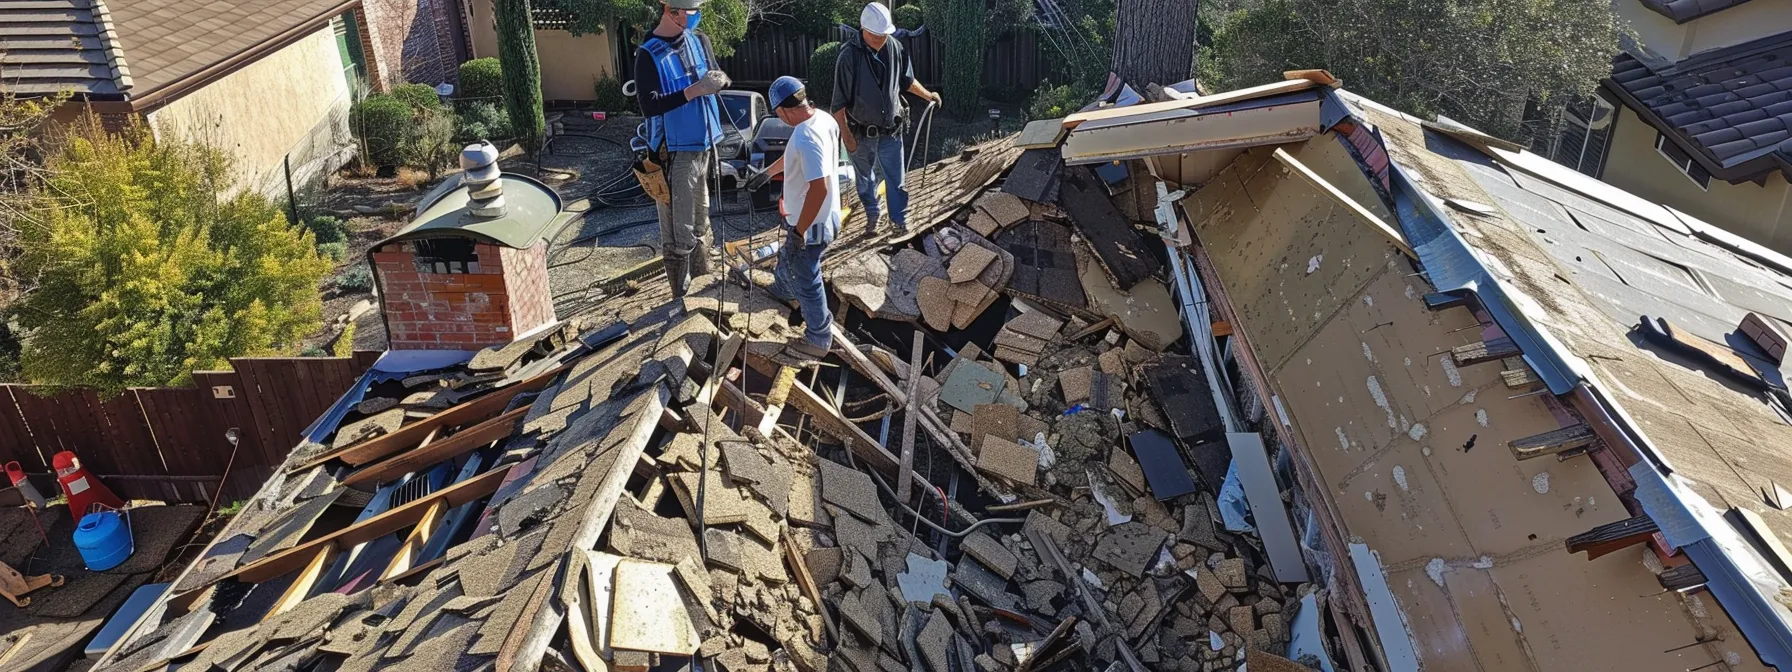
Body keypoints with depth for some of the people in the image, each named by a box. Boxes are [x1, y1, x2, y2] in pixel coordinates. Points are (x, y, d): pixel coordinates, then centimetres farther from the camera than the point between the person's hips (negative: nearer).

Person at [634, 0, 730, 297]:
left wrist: (719, 79, -10)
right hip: (675, 152, -7)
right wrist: (694, 90, -30)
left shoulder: (700, 40, 4)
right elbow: (648, 105, -23)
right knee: (678, 232, -1)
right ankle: (683, 297, 9)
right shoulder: (649, 54, -15)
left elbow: (717, 76, 15)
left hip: (705, 145, 7)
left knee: (701, 222, 20)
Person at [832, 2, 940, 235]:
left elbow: (906, 80, 13)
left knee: (896, 178, 8)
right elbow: (839, 102, -16)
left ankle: (899, 218, 24)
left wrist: (927, 95, 22)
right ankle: (871, 213, 39)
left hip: (891, 130, 2)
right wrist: (846, 135, -16)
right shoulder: (849, 56, -20)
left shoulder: (894, 48, -8)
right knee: (865, 177, 17)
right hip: (862, 133, -2)